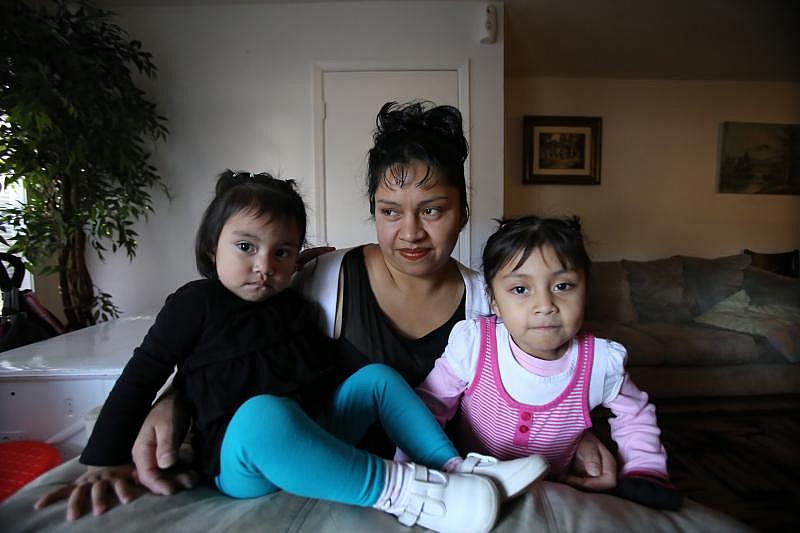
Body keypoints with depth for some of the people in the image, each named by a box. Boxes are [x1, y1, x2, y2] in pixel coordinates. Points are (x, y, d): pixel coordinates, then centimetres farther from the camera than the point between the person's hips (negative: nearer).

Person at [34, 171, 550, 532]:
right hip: (238, 462, -6)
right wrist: (106, 460, -6)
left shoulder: (295, 306, 12)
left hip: (315, 434, 7)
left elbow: (331, 368, 18)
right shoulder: (197, 301, -4)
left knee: (377, 375, -3)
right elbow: (141, 377, -2)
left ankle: (456, 465, -13)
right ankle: (401, 490, -37)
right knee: (263, 412, -39)